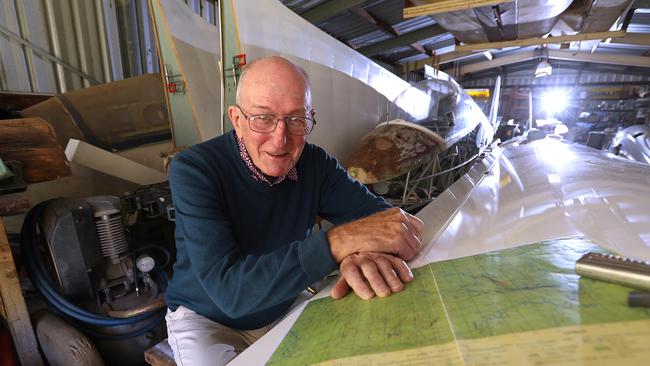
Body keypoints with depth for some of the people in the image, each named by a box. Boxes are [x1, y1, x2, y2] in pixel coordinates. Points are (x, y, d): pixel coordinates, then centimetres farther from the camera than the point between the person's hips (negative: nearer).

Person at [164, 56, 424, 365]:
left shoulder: (314, 163, -12)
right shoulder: (193, 171, -25)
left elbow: (387, 218, -16)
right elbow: (229, 290, -34)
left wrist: (367, 253, -40)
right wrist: (337, 242, -43)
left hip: (283, 310, 3)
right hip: (205, 319, -2)